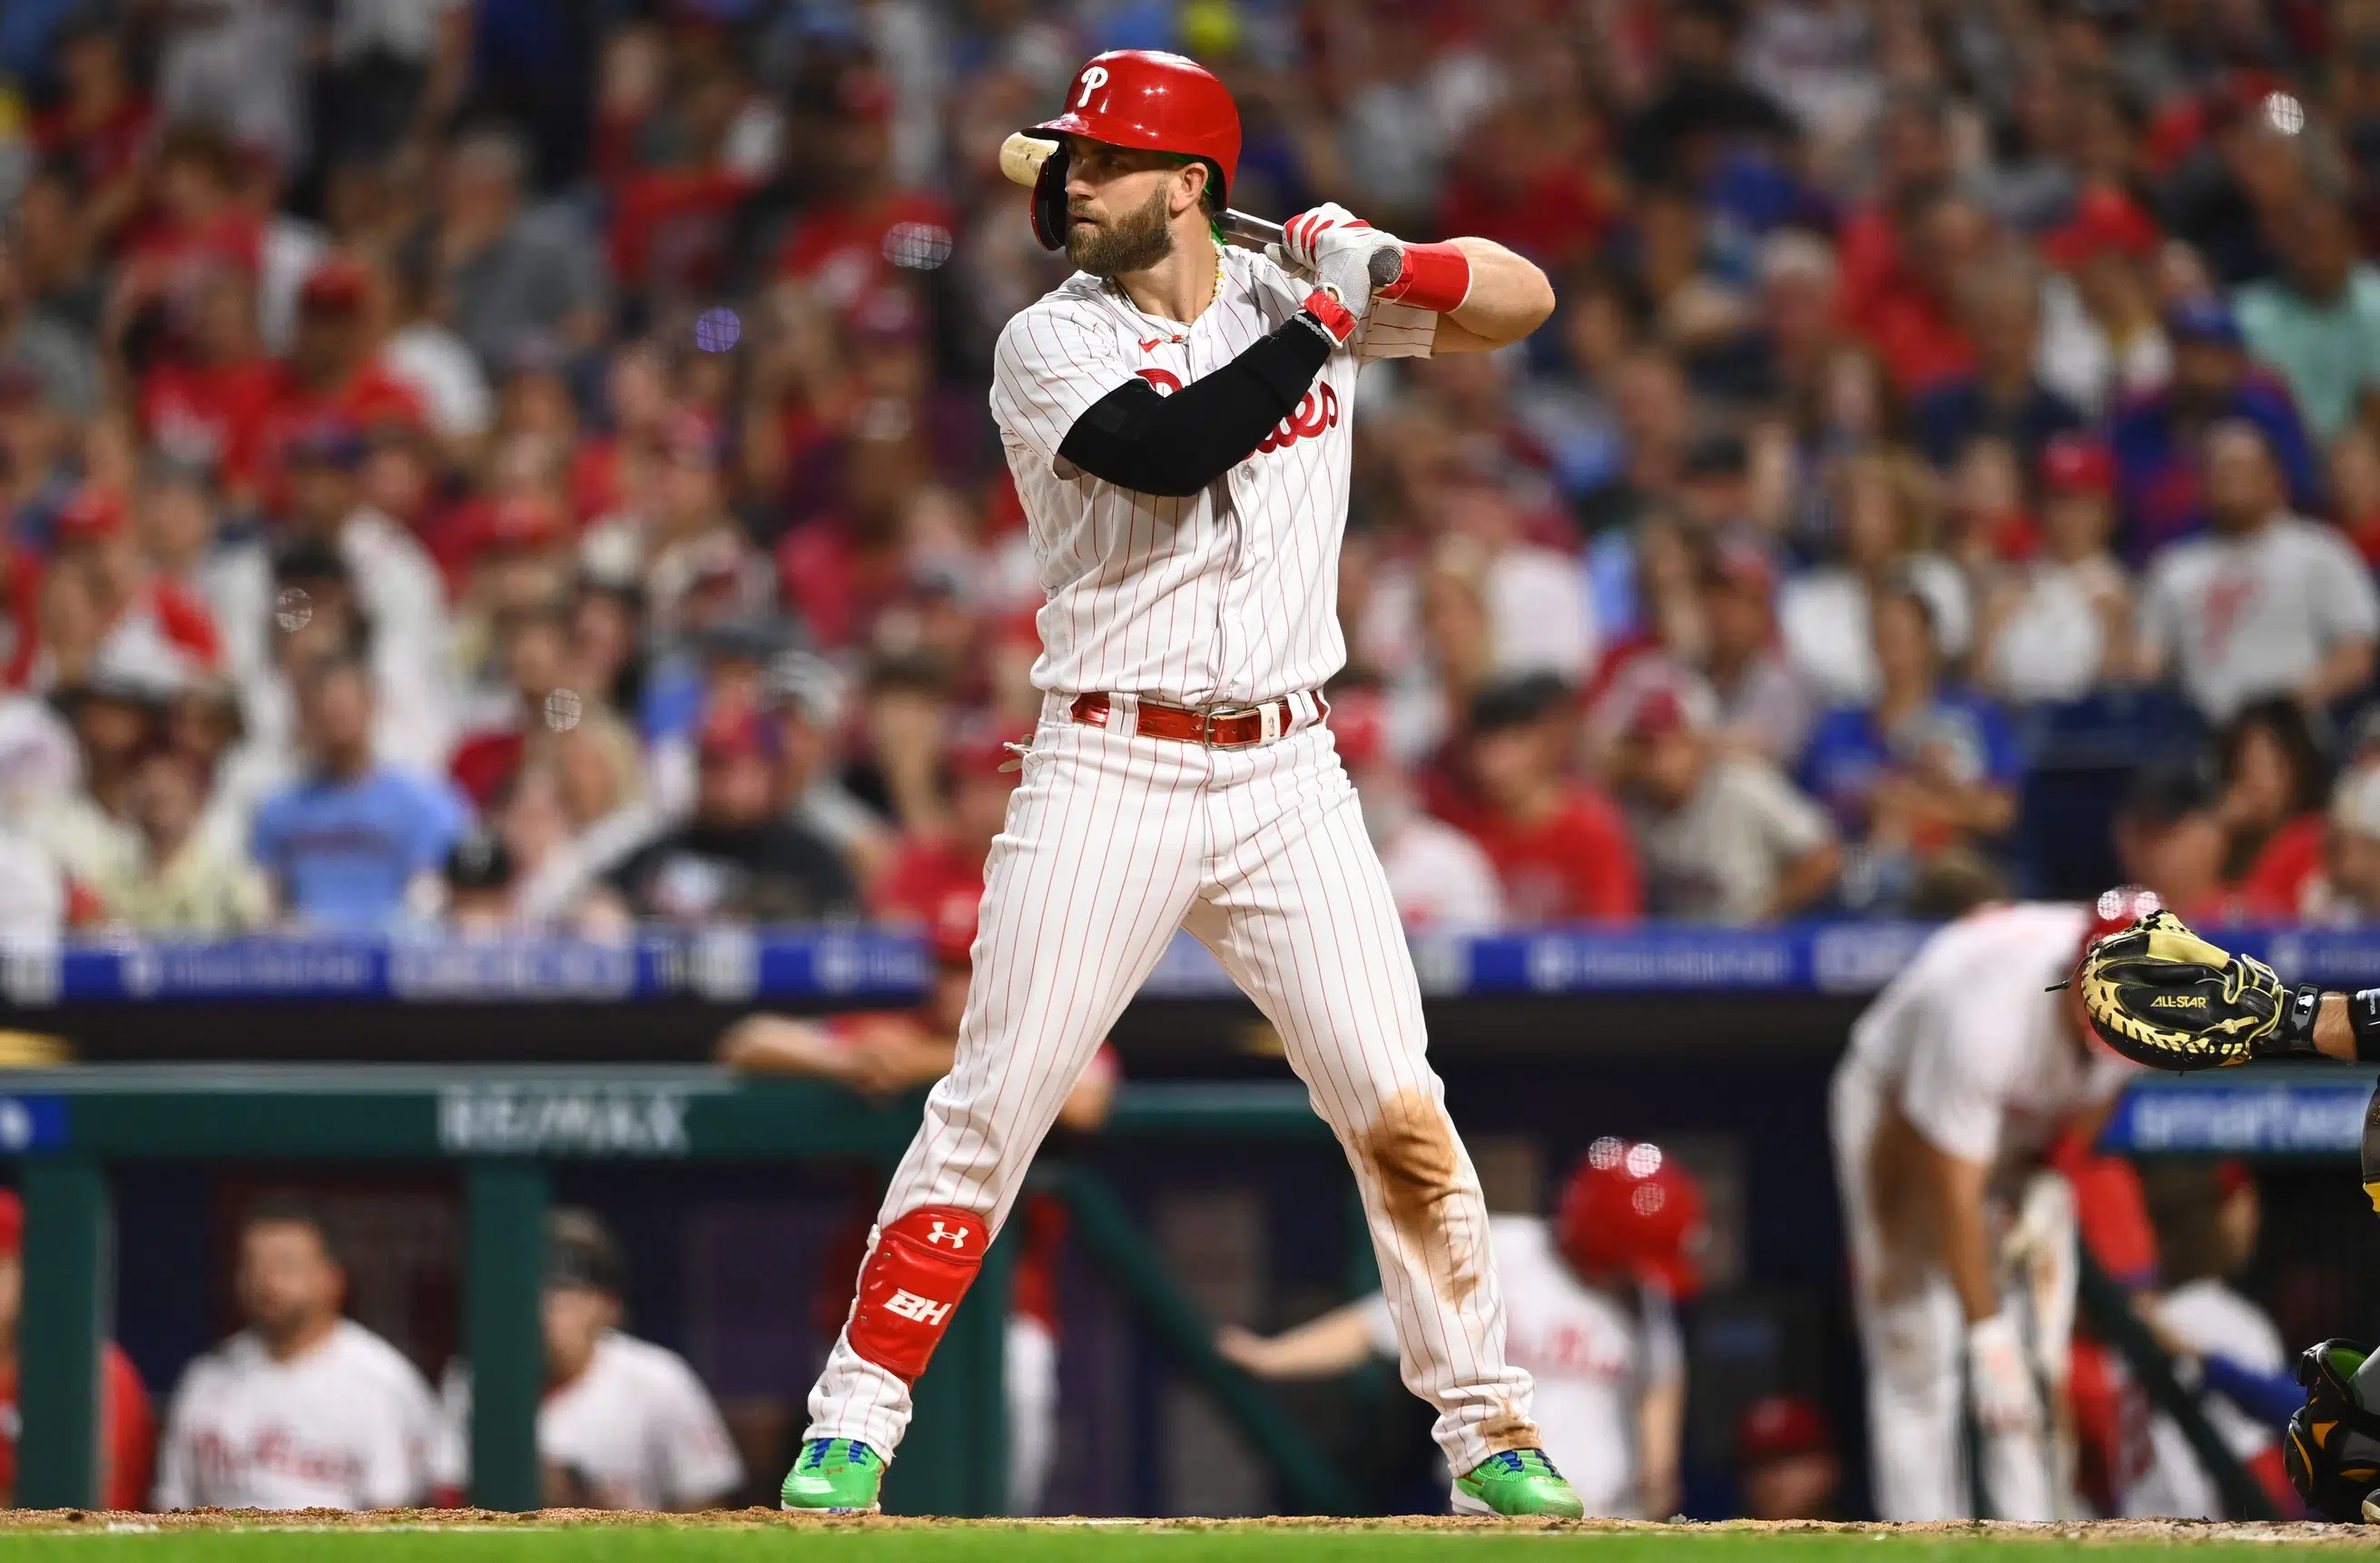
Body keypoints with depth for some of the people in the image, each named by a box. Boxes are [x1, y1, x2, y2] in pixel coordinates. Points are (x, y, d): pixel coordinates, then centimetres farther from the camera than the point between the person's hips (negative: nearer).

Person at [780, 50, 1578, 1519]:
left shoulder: (1294, 296, 7)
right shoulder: (1050, 348, -3)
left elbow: (1523, 300, 8)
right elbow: (1169, 447, -21)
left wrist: (1389, 265, -10)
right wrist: (1325, 323, -16)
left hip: (1287, 779, 2)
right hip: (1109, 777, -2)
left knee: (1398, 1112, -4)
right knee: (992, 1108, -5)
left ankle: (1490, 1430, 6)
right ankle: (854, 1422, 2)